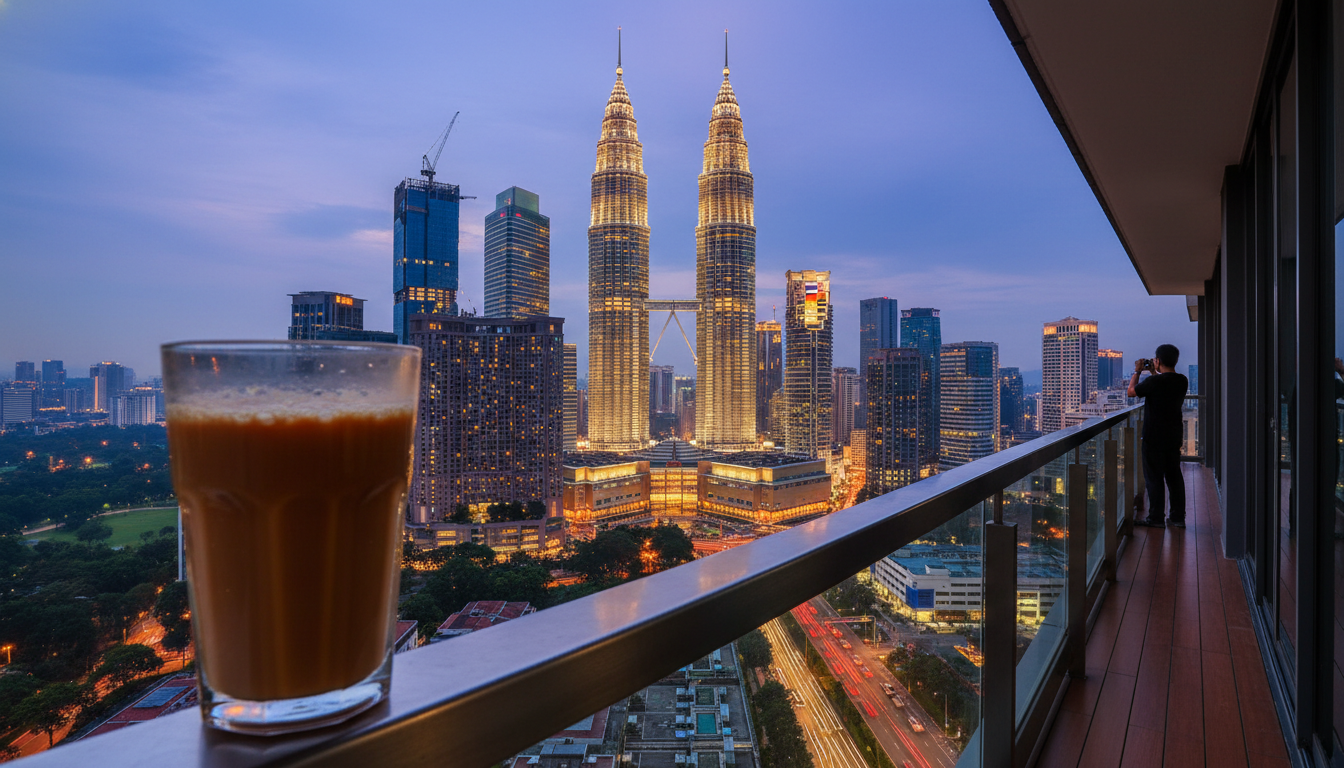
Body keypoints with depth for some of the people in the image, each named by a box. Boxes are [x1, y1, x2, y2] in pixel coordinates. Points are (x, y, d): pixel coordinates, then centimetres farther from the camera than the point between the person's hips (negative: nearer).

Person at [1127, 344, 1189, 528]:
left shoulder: (1154, 382, -20)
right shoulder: (1182, 381, 2)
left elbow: (1131, 391, -5)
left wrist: (1137, 372, 6)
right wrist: (1154, 373, 23)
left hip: (1154, 437, -7)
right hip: (1174, 437, 7)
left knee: (1154, 477, 0)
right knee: (1174, 475, 13)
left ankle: (1155, 518, 4)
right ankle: (1178, 516, 18)